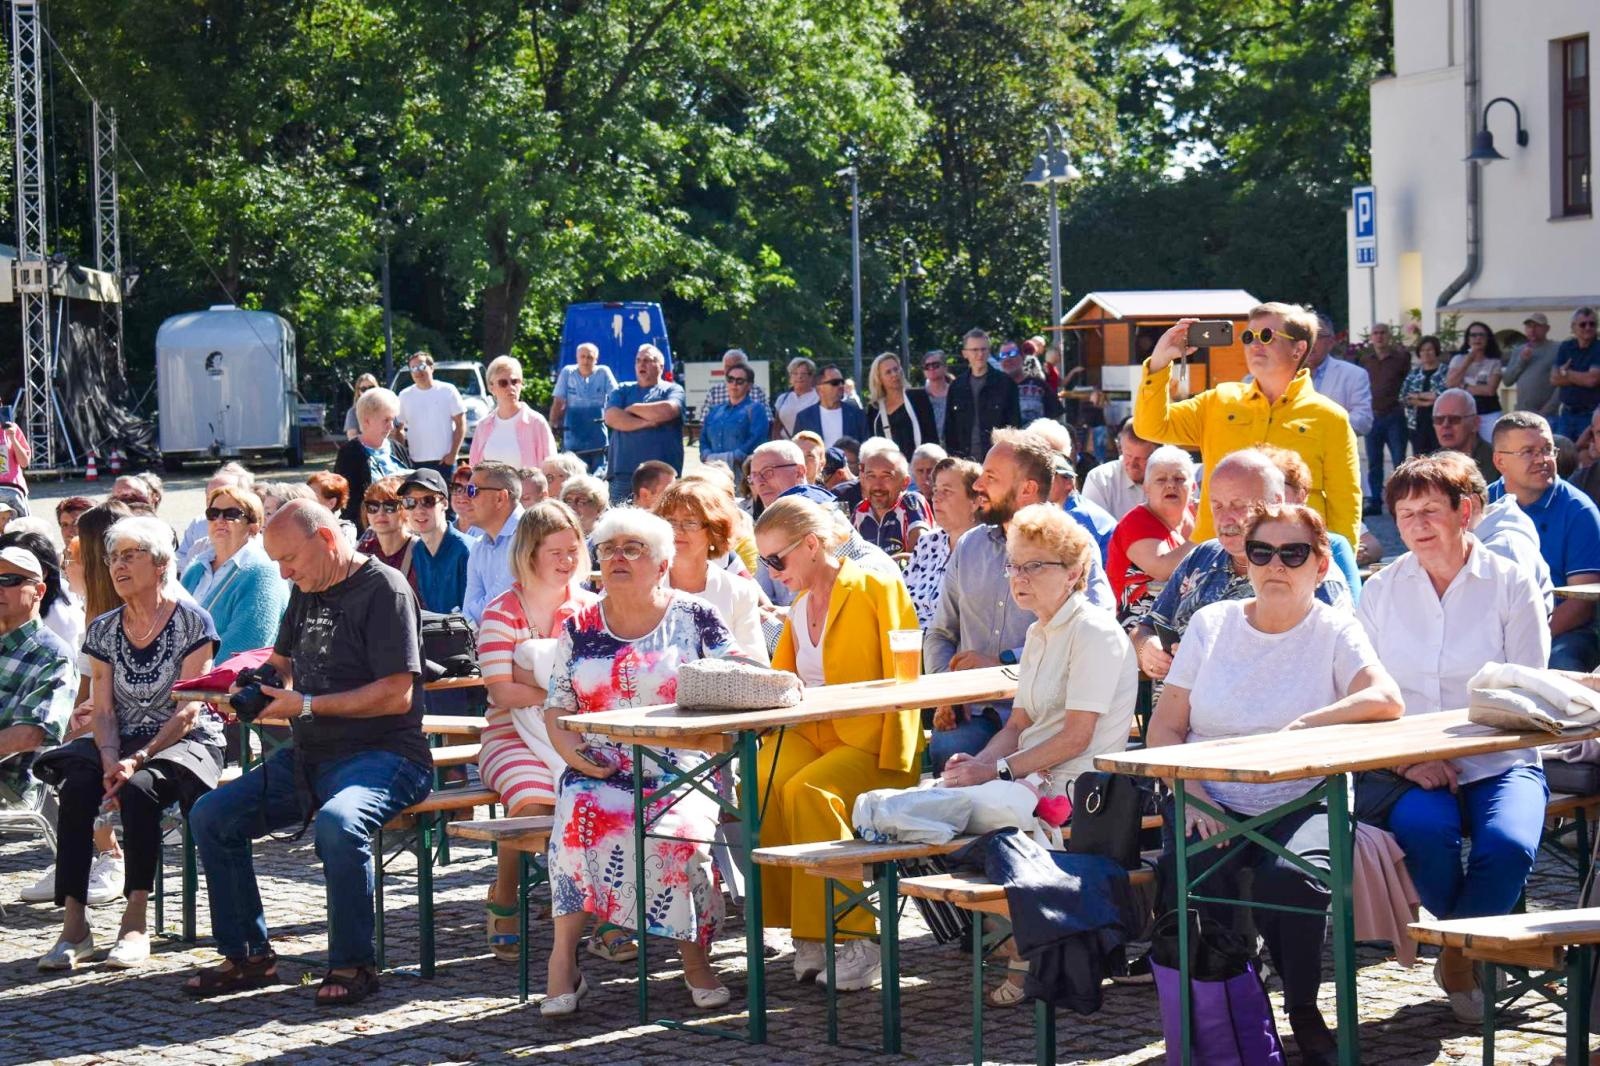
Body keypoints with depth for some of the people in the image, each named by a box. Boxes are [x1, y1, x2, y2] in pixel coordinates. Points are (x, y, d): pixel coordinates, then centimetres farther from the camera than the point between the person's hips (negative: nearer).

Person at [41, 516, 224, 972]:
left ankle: (135, 922, -27)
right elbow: (103, 711, 4)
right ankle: (74, 923, -27)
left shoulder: (192, 622, -6)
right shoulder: (103, 630, 10)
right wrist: (111, 762, -16)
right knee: (76, 788, -27)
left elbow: (188, 710, -11)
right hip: (122, 745, 4)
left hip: (185, 743, -4)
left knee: (139, 789, -35)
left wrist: (137, 761, -21)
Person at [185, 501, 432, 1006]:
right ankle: (248, 955, 5)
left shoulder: (384, 590, -11)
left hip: (383, 755, -9)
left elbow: (397, 694, -19)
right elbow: (282, 663, 29)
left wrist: (306, 705, -18)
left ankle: (351, 964, -21)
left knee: (337, 823, -37)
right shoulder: (306, 592, 15)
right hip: (309, 756, 9)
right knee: (211, 817, -2)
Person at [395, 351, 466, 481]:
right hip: (415, 461, 2)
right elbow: (399, 428, 12)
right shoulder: (405, 395, 9)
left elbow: (461, 424, 0)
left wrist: (453, 453, -8)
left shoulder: (447, 391, 1)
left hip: (444, 460, -2)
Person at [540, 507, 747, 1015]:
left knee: (681, 828, -33)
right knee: (581, 818, -30)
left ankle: (695, 955, -15)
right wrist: (569, 748, -6)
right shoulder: (579, 629, 15)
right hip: (600, 772, 2)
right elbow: (557, 706, 15)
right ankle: (563, 959, -24)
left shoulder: (693, 617, 7)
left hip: (682, 770, -2)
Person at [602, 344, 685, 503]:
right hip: (624, 472, 2)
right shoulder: (622, 391, 18)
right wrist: (644, 423, -9)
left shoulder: (672, 390, 11)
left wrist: (632, 408, 2)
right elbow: (611, 418, 1)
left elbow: (668, 410, -11)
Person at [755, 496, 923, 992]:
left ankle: (855, 940, -27)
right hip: (811, 736, 6)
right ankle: (807, 933, -22)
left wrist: (892, 763, -16)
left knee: (808, 791, -34)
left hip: (869, 743, -6)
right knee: (760, 783, -27)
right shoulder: (799, 607, 20)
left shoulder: (877, 588, -2)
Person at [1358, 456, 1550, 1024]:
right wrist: (1407, 759, -13)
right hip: (1410, 767, 1)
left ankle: (1459, 954, 0)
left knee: (1509, 844, -31)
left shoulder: (1511, 584, 2)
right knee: (1422, 827, -32)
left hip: (1499, 762, -1)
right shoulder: (1382, 590, 8)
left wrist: (1455, 749, -15)